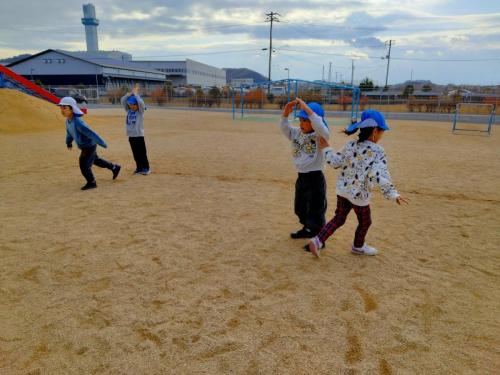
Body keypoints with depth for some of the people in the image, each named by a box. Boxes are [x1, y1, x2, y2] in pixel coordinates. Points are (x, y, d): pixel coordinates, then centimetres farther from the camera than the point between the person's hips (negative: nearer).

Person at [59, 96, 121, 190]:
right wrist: (68, 142, 33)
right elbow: (69, 132, 19)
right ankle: (114, 167, 40)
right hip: (85, 146, 10)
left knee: (84, 165, -4)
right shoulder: (68, 120, -1)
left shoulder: (77, 122, -31)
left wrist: (102, 143, -30)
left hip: (89, 145, -9)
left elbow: (90, 133, -31)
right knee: (95, 160, 25)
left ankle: (91, 182, 17)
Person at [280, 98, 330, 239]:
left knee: (315, 211, 1)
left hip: (315, 178, -8)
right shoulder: (297, 133, 4)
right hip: (301, 177, 8)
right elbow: (284, 128, 0)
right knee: (300, 208, 23)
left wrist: (306, 108, -35)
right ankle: (307, 230, 45)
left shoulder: (321, 135, -16)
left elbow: (320, 126, -36)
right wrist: (286, 113, -15)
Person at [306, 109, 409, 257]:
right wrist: (393, 194, -31)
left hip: (343, 189, 5)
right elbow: (379, 175, -29)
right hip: (359, 194, -5)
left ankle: (318, 240, 8)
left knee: (339, 219, 19)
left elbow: (336, 162, -1)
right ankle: (358, 246, 42)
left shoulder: (350, 145, -2)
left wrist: (326, 149, 12)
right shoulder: (378, 151, -17)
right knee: (365, 222, 22)